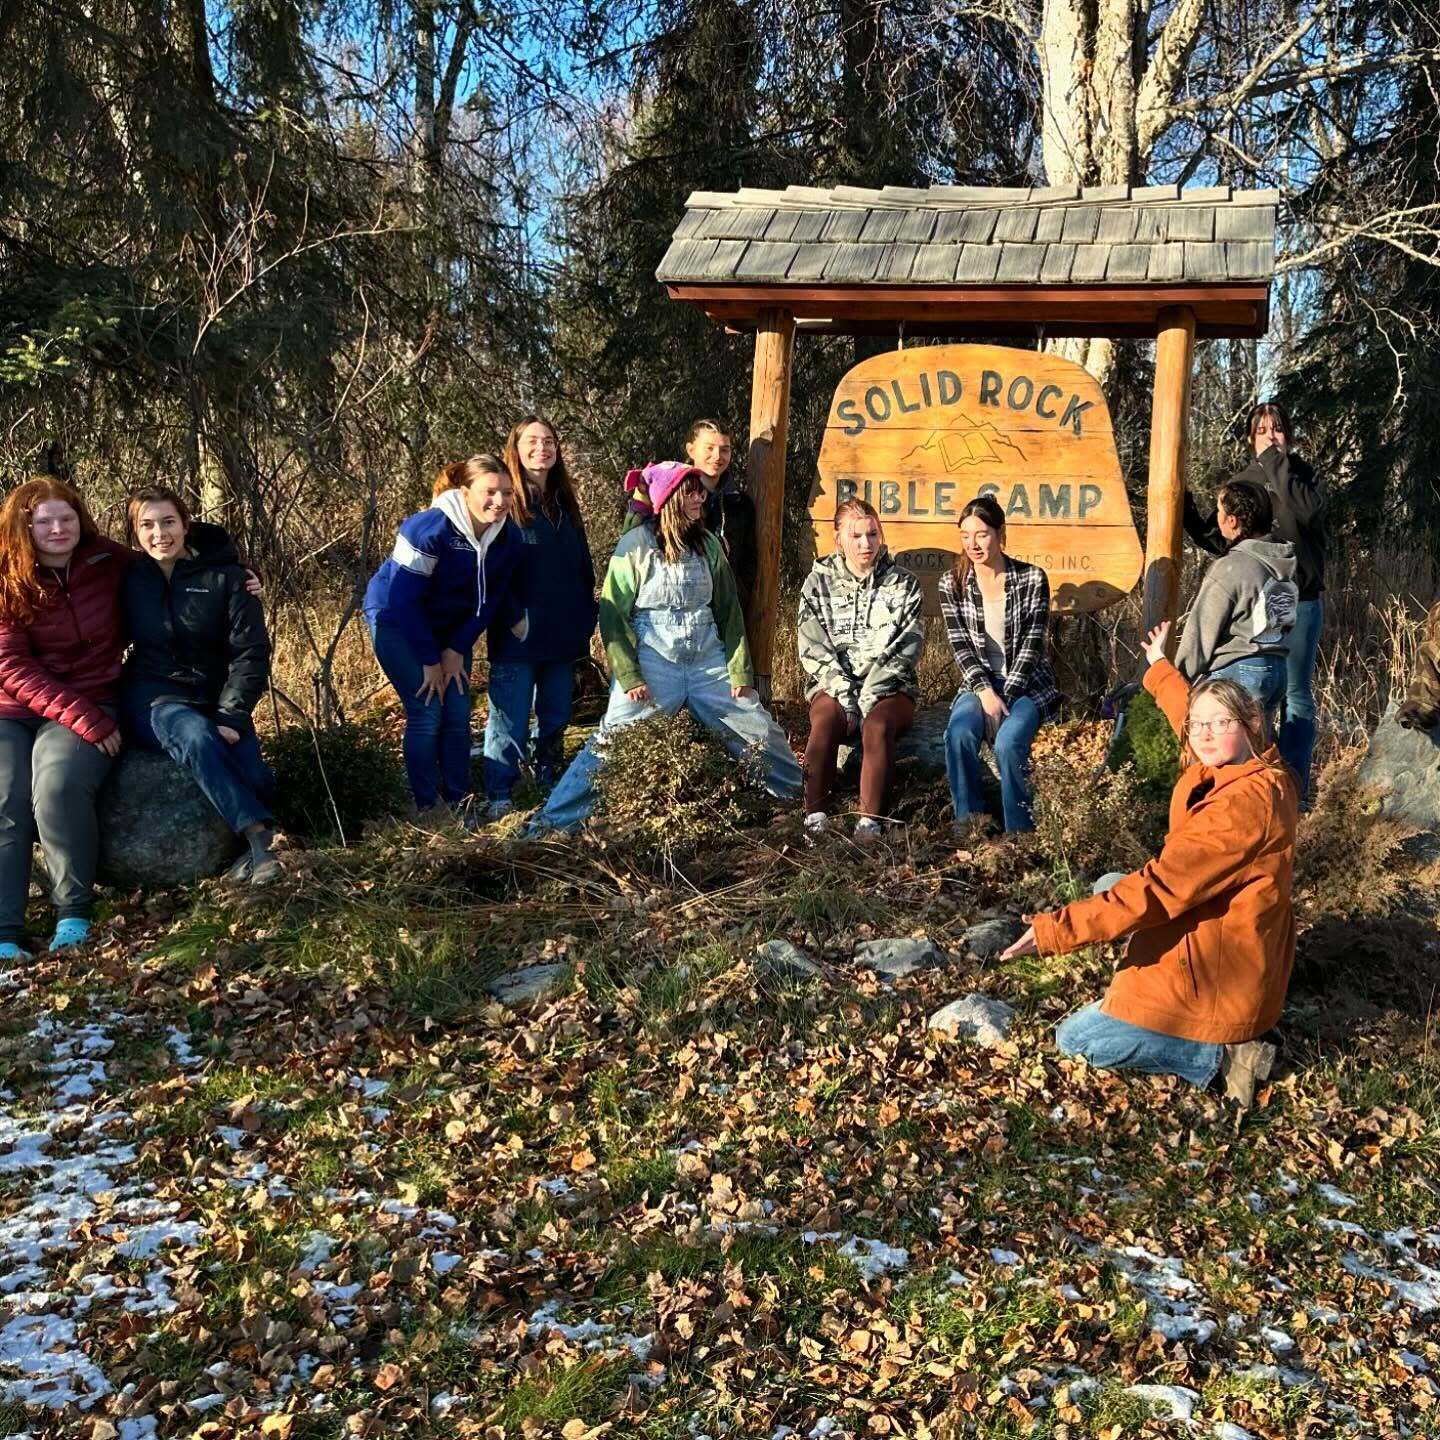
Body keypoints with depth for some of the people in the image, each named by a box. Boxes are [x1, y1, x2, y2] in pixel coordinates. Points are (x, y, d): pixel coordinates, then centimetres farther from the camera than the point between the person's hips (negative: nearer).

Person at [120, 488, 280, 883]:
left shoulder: (226, 577, -5)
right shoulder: (128, 578, 2)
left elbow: (251, 652, -8)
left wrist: (231, 718, -18)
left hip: (215, 700, 0)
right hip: (153, 698, 0)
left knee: (257, 781, -25)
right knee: (195, 736, -35)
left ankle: (254, 848, 4)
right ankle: (260, 835, -34)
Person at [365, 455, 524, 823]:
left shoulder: (509, 538, -13)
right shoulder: (430, 530, -30)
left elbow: (491, 598, -2)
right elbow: (404, 600, -25)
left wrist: (457, 649, -8)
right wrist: (430, 660, -19)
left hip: (449, 627, 5)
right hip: (397, 622, -5)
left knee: (458, 713, 0)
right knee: (427, 713, -11)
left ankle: (458, 804, 12)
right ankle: (427, 807, 1)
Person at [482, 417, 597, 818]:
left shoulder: (564, 503, 12)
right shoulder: (505, 502, -6)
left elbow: (583, 565, 17)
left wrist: (588, 617, 13)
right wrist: (501, 618, -13)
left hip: (563, 635, 6)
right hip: (516, 637, -6)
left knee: (556, 717, 15)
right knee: (510, 720, -3)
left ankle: (552, 787, 29)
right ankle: (499, 797, 3)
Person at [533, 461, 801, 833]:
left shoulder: (708, 544, 7)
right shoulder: (636, 544, -6)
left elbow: (729, 610, 10)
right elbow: (612, 613, -6)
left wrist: (739, 671, 3)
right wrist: (628, 675, -14)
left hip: (709, 661, 4)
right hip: (653, 664, -4)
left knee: (759, 731, 7)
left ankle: (804, 795, 28)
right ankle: (554, 820, -1)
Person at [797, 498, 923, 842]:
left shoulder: (903, 584, 8)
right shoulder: (818, 583, 9)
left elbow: (909, 646, -1)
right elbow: (812, 648, 0)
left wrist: (872, 692, -14)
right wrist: (845, 692, -14)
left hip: (890, 687, 0)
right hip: (833, 684, 1)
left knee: (878, 725, -33)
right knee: (824, 723, -32)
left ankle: (870, 821, -37)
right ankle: (814, 816, -34)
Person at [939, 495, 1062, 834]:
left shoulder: (1032, 578, -4)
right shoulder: (951, 584, 2)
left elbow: (1032, 644, -8)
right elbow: (961, 647, -3)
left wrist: (1004, 697, -16)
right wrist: (985, 692, -17)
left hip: (1027, 685, -2)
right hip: (979, 684, 2)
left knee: (1009, 740, -33)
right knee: (958, 733, -31)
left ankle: (1018, 831, -19)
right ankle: (968, 824, -19)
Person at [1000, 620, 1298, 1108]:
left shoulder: (1244, 802, -27)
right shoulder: (1263, 772, 1)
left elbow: (1158, 888, -29)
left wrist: (1057, 929, -28)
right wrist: (1160, 668, 38)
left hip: (1213, 982, -10)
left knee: (1073, 1040, -2)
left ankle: (1218, 1056, -6)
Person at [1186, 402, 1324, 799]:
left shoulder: (1304, 475, 1)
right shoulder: (1243, 481, 10)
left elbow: (1310, 510, -21)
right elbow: (1219, 540, 11)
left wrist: (1277, 464, -16)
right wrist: (1186, 512, -3)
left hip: (1299, 602, -3)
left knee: (1296, 695, 1)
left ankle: (1294, 787, 5)